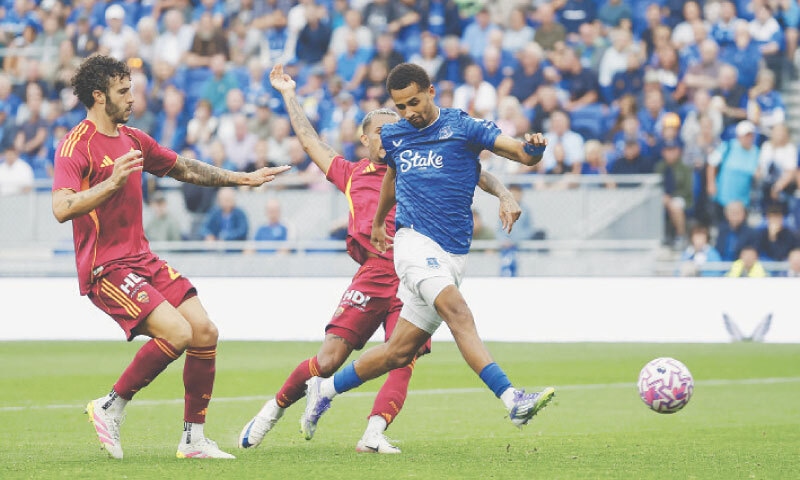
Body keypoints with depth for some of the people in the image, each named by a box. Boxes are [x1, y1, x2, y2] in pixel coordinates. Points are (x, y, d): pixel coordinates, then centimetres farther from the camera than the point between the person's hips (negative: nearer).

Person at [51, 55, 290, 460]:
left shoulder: (133, 139, 14)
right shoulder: (76, 146, -13)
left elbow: (184, 168, 28)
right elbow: (62, 209, -26)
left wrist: (241, 179, 28)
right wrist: (112, 182, -34)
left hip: (142, 259, 9)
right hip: (106, 268, -9)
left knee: (205, 333, -1)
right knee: (177, 333, -22)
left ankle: (193, 438, 8)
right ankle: (110, 408, -5)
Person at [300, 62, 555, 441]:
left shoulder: (462, 127, 2)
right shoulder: (392, 137, 11)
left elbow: (523, 154, -6)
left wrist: (533, 148, -29)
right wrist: (378, 221, 46)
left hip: (452, 254, 1)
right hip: (415, 242, -1)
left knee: (401, 351, 4)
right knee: (458, 313, -27)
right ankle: (512, 401, -39)